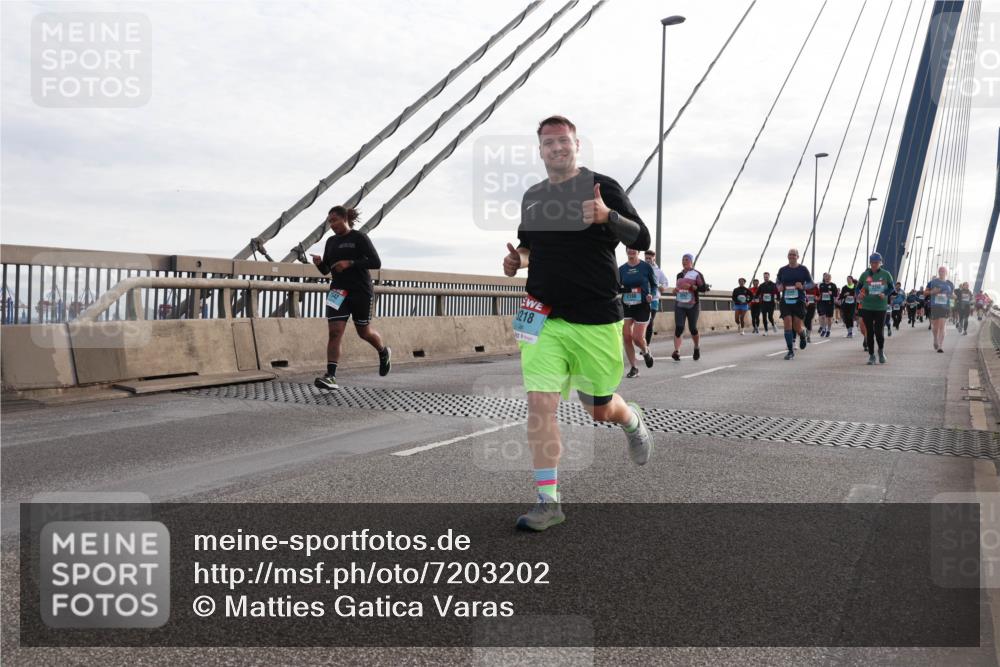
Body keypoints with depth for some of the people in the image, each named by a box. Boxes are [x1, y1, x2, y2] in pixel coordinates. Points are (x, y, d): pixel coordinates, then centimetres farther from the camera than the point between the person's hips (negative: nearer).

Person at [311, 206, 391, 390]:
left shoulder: (359, 238, -5)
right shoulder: (331, 241, 11)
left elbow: (376, 263, -12)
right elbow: (325, 270, 15)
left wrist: (350, 263, -21)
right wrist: (319, 263, -7)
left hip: (361, 292, -4)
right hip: (338, 292, 4)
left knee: (364, 332, 9)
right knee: (334, 333, -10)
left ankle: (384, 352, 40)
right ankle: (331, 377, -14)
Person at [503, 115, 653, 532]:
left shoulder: (602, 186, -3)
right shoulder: (532, 197, 10)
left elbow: (641, 239, -10)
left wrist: (608, 216, -28)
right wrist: (517, 259, 3)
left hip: (597, 320, -3)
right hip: (544, 318, 3)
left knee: (600, 410, 10)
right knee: (540, 404, -9)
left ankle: (632, 419, 47)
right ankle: (548, 502, -1)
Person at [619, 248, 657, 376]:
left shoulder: (646, 267, -3)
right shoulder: (622, 269, 5)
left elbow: (654, 284, 6)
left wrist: (651, 294, -13)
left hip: (642, 306, -3)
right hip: (626, 306, 3)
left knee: (637, 338, -8)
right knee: (626, 337, -4)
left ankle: (646, 352, 29)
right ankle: (633, 368, 9)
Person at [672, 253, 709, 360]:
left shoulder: (697, 274, -2)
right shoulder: (679, 275, 15)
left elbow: (704, 288, -9)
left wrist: (691, 286, -20)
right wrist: (676, 290, 7)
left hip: (692, 305, -3)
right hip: (679, 304, 3)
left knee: (693, 328, 4)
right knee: (679, 327, -12)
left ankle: (697, 348, 30)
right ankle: (676, 351, -19)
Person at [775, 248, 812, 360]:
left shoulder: (803, 269, 1)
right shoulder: (782, 270, 6)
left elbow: (811, 283, 5)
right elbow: (778, 282, 18)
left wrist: (803, 286, -15)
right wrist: (779, 287, -5)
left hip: (799, 301, -1)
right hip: (785, 301, 2)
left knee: (797, 328, -1)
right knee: (787, 325, -10)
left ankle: (802, 335, 38)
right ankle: (791, 351, -3)